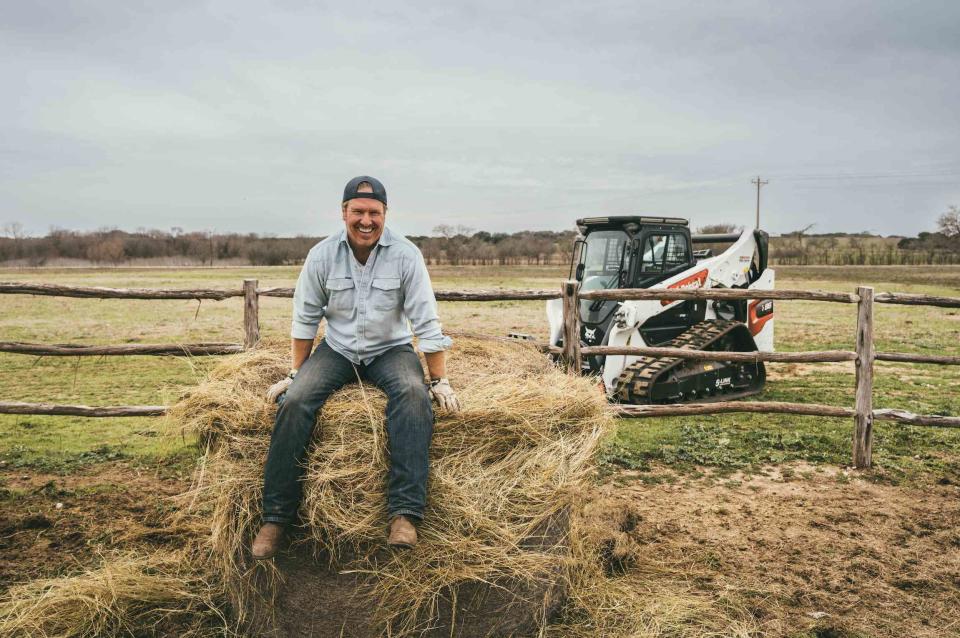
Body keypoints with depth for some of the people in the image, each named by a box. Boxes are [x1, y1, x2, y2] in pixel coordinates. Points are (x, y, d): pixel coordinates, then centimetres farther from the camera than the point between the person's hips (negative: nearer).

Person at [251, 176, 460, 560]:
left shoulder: (405, 255, -11)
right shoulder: (322, 255, -6)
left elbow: (426, 323, -10)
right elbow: (305, 319, 2)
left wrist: (440, 381, -11)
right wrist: (296, 374, 2)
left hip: (390, 350, -1)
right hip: (337, 350, 2)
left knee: (414, 394, -32)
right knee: (294, 402, -23)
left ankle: (404, 513, -32)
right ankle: (276, 517, -11)